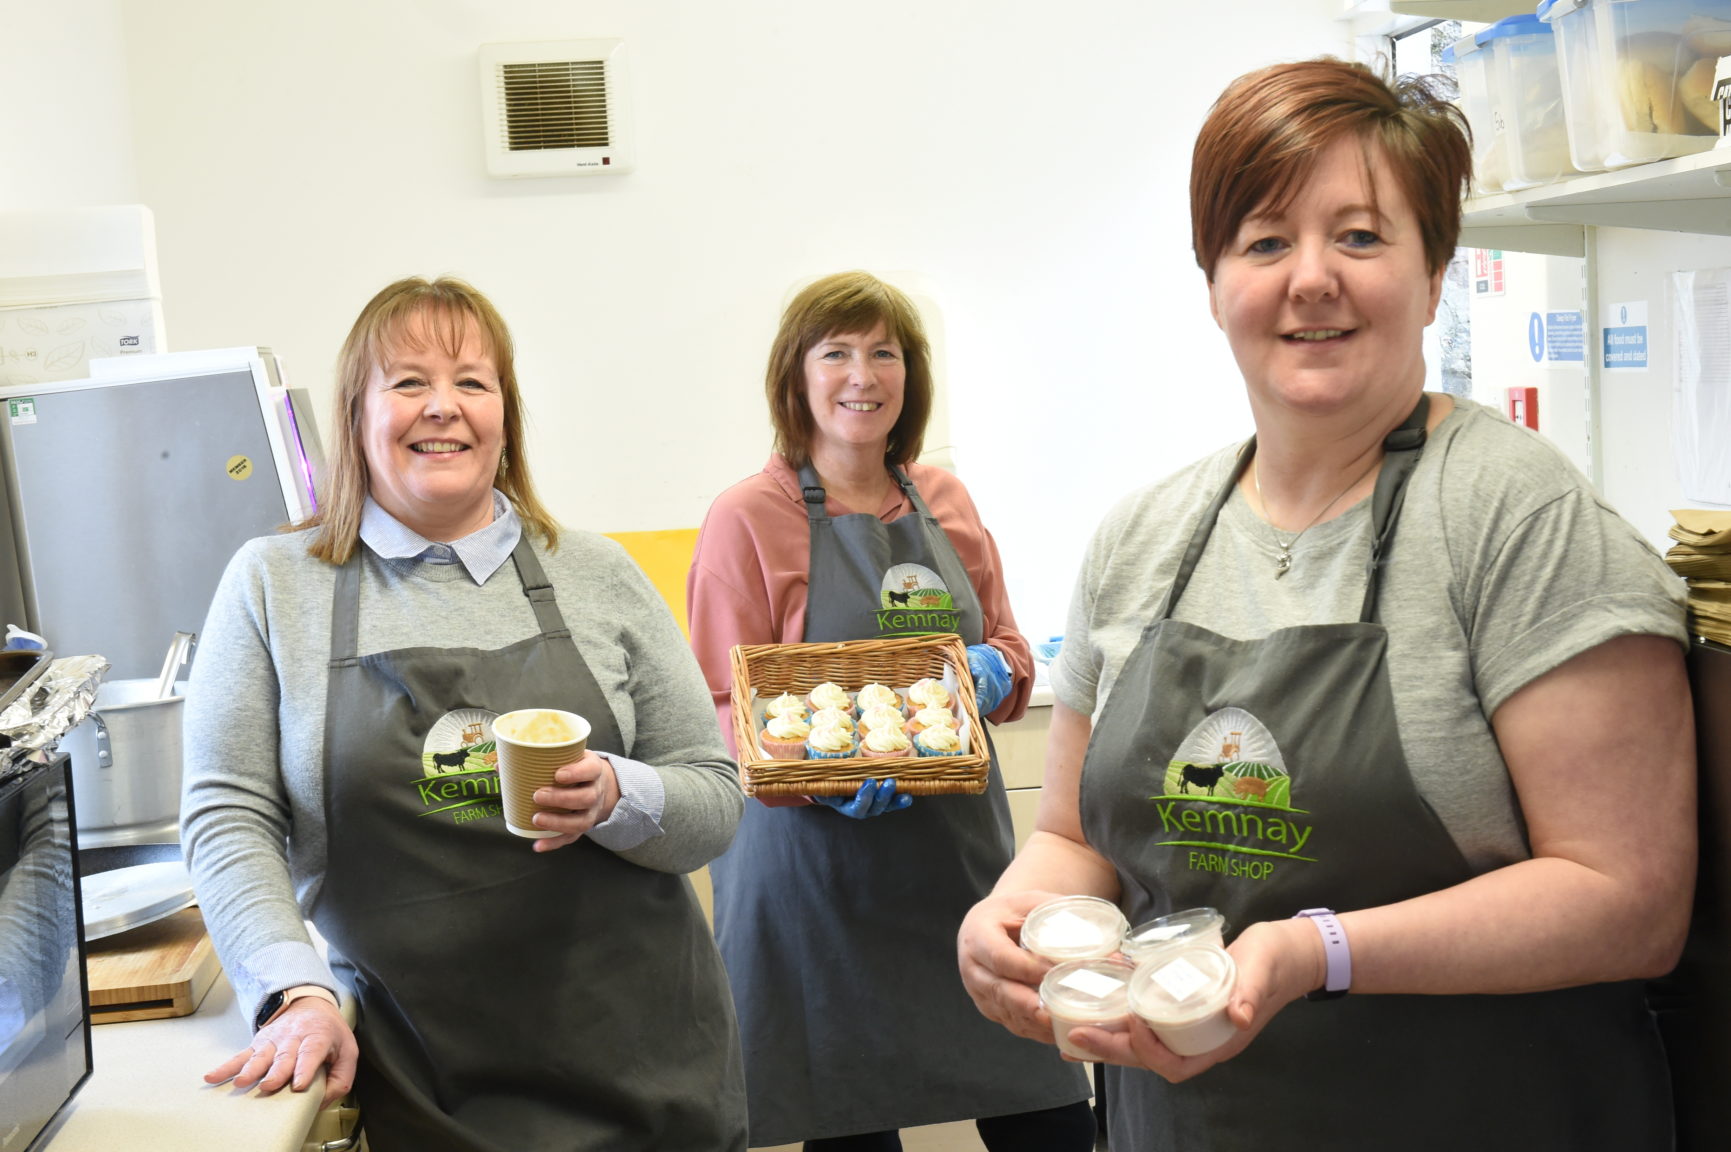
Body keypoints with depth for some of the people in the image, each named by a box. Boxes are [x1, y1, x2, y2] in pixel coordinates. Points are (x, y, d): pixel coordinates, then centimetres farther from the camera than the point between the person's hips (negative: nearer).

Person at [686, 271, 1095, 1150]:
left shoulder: (944, 501, 9)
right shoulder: (747, 517, -5)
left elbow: (1008, 647, 17)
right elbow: (723, 709, -6)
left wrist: (992, 672, -7)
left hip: (963, 845, 4)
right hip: (818, 860, -4)